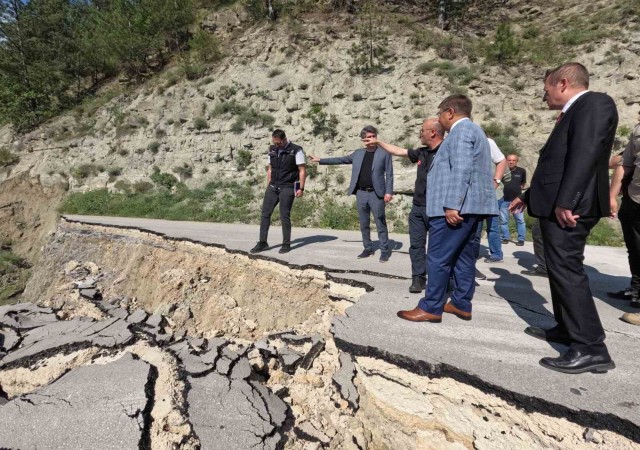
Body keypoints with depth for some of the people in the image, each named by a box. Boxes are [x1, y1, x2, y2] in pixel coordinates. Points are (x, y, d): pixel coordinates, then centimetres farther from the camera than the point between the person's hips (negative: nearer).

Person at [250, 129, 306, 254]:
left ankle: (286, 244, 10)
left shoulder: (296, 150, -8)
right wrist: (268, 186, 12)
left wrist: (301, 188, -13)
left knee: (284, 216, -4)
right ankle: (262, 243, 8)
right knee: (265, 213, 1)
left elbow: (302, 170, -7)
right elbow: (270, 169, 16)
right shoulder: (272, 150, 9)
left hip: (287, 188, -5)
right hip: (273, 187, 5)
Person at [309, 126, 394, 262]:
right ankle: (368, 248, 21)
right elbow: (340, 159, 17)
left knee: (380, 224, -2)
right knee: (364, 224, 10)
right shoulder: (358, 153, 12)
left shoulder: (384, 153, 1)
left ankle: (385, 250, 7)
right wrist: (320, 160, 16)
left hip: (376, 194, -4)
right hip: (361, 193, 4)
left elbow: (389, 174, -2)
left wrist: (389, 192, -12)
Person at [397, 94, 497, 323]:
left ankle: (430, 307, -2)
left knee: (438, 258, -7)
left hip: (456, 207, -11)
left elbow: (461, 170, -22)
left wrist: (452, 205, -26)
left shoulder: (461, 131, -10)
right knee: (463, 256, 12)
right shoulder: (473, 130, 24)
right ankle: (462, 304, 18)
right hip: (469, 206, 11)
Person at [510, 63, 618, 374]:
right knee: (560, 269, 16)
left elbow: (585, 154, -21)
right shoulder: (573, 113, 23)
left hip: (569, 206, -11)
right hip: (556, 205, 11)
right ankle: (566, 328, 28)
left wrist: (565, 202, -27)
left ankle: (591, 348, -4)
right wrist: (528, 196, 30)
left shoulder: (594, 103, -7)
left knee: (567, 271, -10)